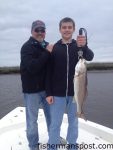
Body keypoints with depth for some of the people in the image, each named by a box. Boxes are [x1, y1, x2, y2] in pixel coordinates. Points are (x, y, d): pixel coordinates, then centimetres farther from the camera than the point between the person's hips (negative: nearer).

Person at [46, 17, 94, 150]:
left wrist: (84, 46, -41)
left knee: (73, 121, 15)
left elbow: (90, 57, -20)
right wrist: (48, 93, -7)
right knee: (55, 123, 8)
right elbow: (49, 72, -2)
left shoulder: (79, 46, 2)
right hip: (57, 93, -1)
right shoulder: (54, 48, -1)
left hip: (75, 92, 1)